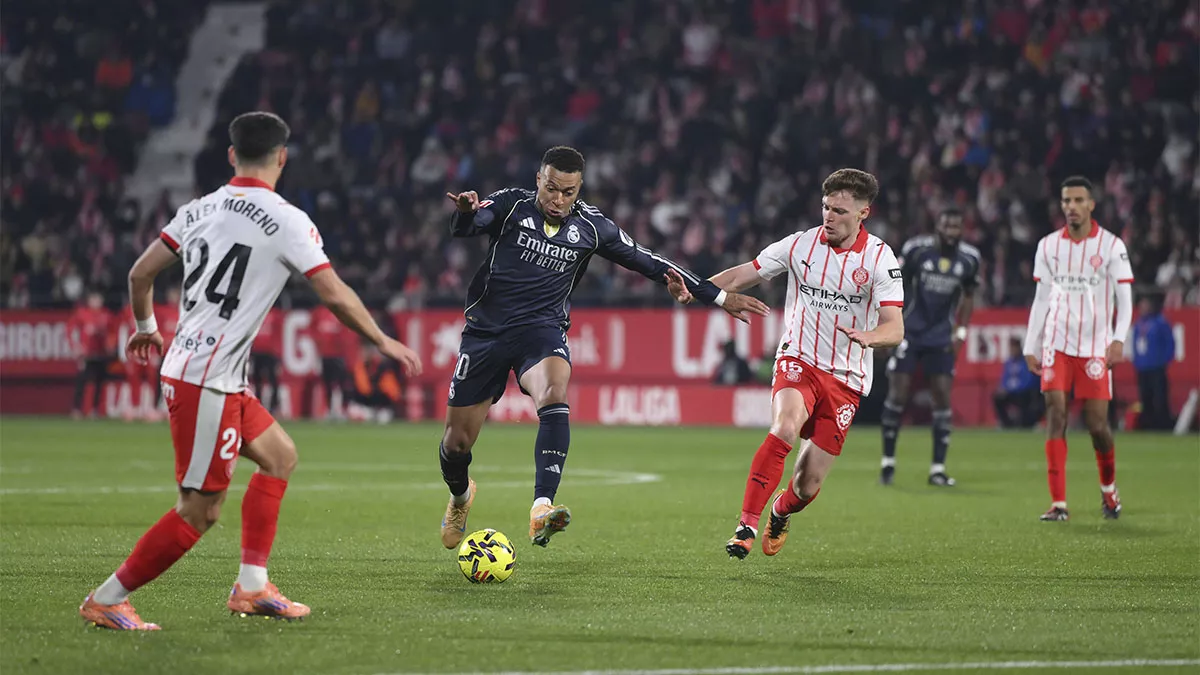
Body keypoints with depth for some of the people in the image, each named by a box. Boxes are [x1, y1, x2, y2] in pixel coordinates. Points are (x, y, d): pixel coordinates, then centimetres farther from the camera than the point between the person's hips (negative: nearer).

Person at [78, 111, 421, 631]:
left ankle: (252, 587, 18)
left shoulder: (198, 210, 9)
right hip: (206, 383, -9)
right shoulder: (286, 221, -10)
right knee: (199, 513, -4)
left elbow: (140, 273, 12)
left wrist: (146, 329, 30)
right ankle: (105, 601, 1)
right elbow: (336, 296, -10)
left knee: (280, 456, 19)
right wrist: (383, 342, 5)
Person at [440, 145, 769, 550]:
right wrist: (465, 211, -48)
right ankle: (460, 496, 40)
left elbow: (649, 263, 10)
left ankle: (542, 508, -45)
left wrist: (718, 296, 11)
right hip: (486, 330, 0)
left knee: (554, 398, -34)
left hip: (542, 330, 0)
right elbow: (463, 228, -21)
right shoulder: (512, 205, -4)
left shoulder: (590, 227, 2)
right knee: (457, 441, 3)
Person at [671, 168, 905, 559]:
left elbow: (894, 329, -12)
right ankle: (746, 525, -29)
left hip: (847, 378, 0)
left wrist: (867, 336, -35)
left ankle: (781, 513, 39)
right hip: (799, 361, 0)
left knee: (809, 484, 2)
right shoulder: (799, 245, -2)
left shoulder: (880, 258, -7)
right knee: (785, 428, -33)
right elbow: (741, 277, 4)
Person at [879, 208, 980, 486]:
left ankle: (938, 468, 2)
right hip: (910, 333, -2)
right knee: (897, 395, -5)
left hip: (941, 337, 2)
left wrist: (961, 331, 2)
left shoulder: (969, 258, -2)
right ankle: (888, 461, 8)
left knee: (943, 398, -4)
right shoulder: (916, 249, -10)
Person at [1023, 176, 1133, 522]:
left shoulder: (1112, 246, -2)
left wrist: (1119, 339, -17)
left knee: (1097, 424, -1)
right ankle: (1058, 503, -11)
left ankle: (1108, 488, 27)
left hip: (1095, 347, -2)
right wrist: (1030, 347, 9)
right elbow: (1041, 300, 12)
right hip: (1057, 344, 2)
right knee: (1055, 415, -11)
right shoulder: (1048, 246, 6)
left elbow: (1124, 300, -2)